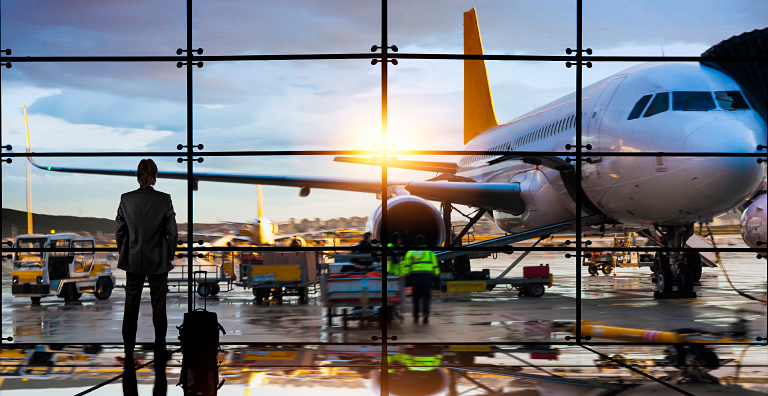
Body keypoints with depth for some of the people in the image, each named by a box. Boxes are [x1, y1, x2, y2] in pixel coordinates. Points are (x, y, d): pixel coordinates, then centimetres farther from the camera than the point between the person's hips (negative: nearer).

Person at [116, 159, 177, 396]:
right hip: (158, 261, -1)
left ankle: (128, 349, 17)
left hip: (133, 261, 1)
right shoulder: (164, 200, -12)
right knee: (159, 308, 10)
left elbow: (118, 231, -1)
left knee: (131, 307, 12)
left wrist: (124, 254, 12)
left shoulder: (126, 199, -8)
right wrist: (169, 256, 6)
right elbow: (172, 233, -9)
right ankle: (160, 351, 17)